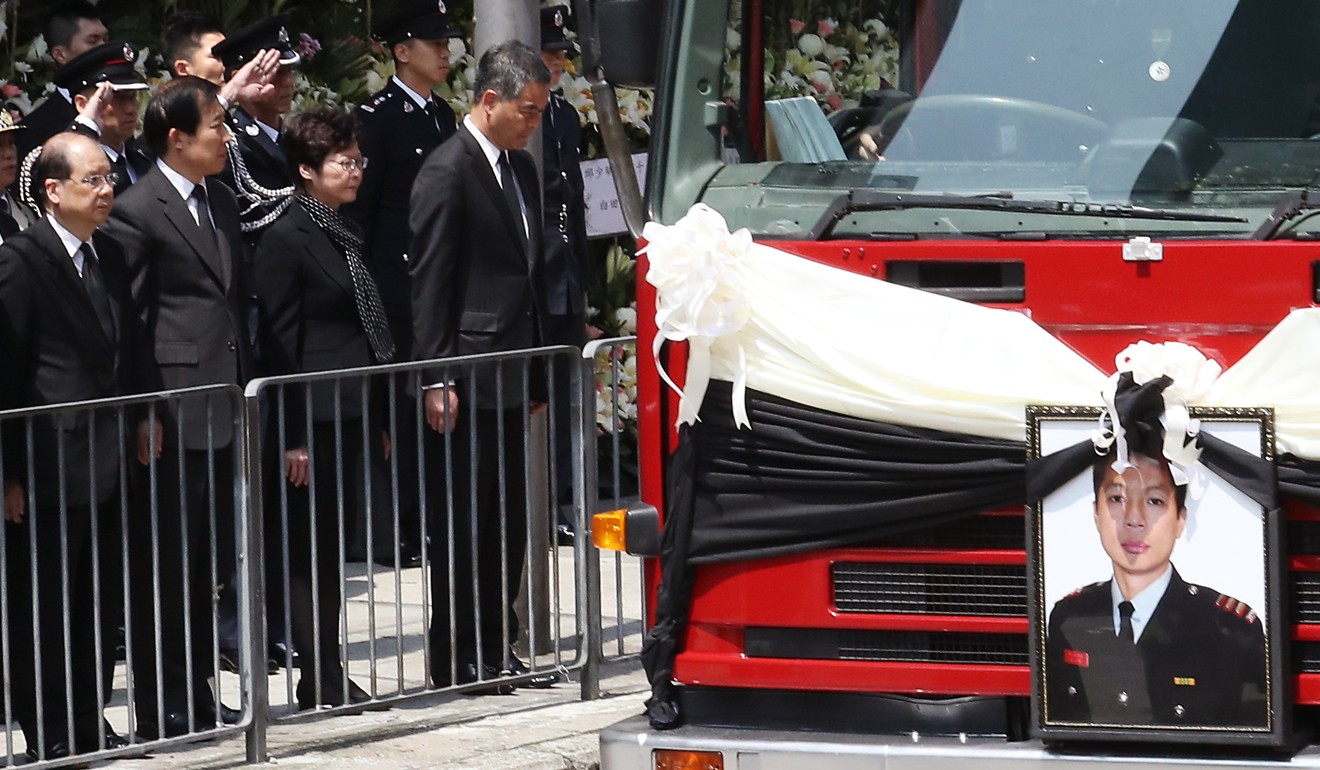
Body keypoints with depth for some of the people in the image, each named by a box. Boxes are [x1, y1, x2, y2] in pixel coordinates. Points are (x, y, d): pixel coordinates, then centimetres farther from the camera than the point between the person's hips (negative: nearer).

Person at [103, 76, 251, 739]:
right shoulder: (136, 212, -10)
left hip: (222, 411, 8)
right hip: (173, 416, -8)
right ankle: (159, 707, 4)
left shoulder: (223, 204, 16)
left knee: (210, 561, 12)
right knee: (164, 563, -2)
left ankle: (195, 696, 21)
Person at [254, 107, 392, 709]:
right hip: (316, 418, -8)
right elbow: (279, 342, -13)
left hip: (353, 414, 8)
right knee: (311, 552, -3)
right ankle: (320, 684, 0)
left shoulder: (345, 234, 16)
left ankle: (330, 680, 14)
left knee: (330, 549, 11)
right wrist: (292, 436, -16)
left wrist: (379, 423, 17)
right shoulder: (286, 240, -10)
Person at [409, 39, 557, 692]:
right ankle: (457, 658, 2)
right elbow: (428, 286, -13)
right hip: (468, 379, -8)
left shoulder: (520, 167, 15)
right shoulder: (446, 173, -11)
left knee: (507, 520, 11)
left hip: (511, 378, 8)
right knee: (463, 522, -3)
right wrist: (435, 380, -17)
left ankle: (497, 650, 17)